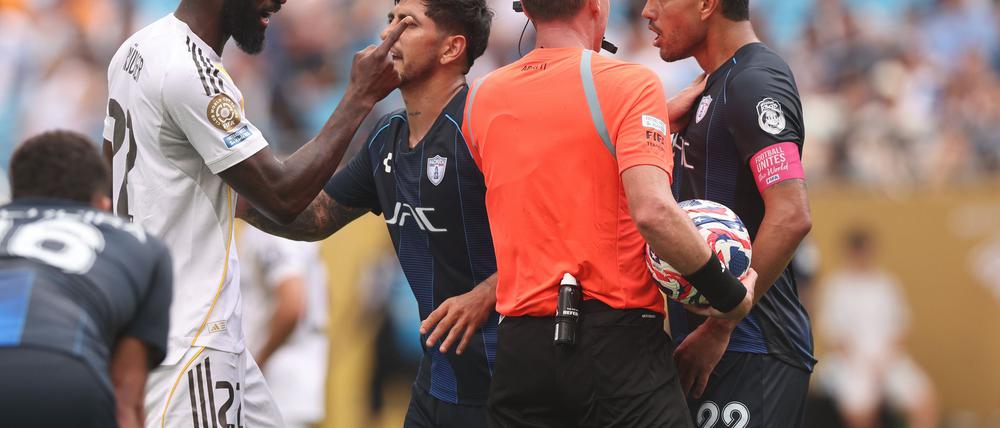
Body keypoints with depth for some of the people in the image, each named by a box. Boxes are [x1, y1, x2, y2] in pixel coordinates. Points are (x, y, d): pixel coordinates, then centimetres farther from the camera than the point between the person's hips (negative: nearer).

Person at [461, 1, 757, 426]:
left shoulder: (480, 97, 10)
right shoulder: (629, 82, -8)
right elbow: (652, 211, -19)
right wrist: (730, 295, -9)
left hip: (520, 348, 5)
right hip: (618, 340, -5)